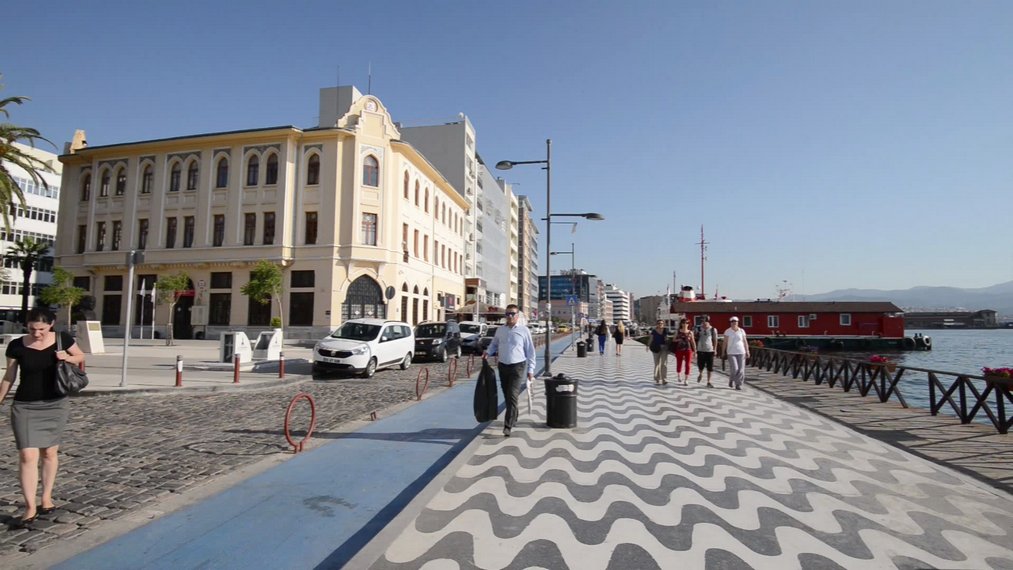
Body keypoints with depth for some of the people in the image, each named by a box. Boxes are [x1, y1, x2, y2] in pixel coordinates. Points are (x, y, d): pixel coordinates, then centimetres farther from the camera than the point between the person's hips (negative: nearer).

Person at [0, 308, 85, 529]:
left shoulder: (63, 339, -7)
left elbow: (81, 357, 7)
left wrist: (67, 357, -13)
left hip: (55, 405, 1)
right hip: (25, 407, -1)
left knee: (49, 453, 12)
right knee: (27, 456, -6)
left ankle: (47, 498, 28)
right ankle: (30, 508, 3)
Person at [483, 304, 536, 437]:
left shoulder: (524, 330, -4)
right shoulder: (500, 330, 6)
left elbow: (530, 351, -1)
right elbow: (494, 344, 19)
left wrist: (530, 369, -3)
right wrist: (487, 352, -2)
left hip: (517, 366, -4)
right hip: (503, 366, 4)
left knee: (512, 396, -12)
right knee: (507, 396, 13)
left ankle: (508, 426, -11)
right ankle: (513, 419, 32)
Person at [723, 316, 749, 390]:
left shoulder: (741, 331, 3)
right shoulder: (727, 331, -2)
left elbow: (745, 342, 4)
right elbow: (725, 342, -1)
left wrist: (747, 351, -3)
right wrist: (723, 352, -2)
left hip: (741, 352, 2)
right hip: (731, 353, -2)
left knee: (741, 369, -4)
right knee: (734, 369, -13)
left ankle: (738, 385, 7)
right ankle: (731, 379, 17)